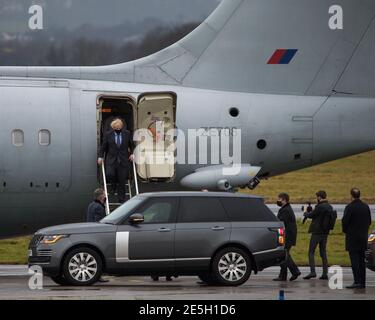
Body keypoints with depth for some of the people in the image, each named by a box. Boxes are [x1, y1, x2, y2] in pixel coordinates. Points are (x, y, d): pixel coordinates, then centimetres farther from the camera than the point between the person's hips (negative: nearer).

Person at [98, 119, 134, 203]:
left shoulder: (127, 134, 4)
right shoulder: (108, 135, 0)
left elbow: (131, 145, 18)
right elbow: (103, 147, 7)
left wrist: (131, 154, 8)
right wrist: (100, 157, 0)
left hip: (123, 160, 1)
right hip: (111, 159, -1)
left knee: (122, 181, 0)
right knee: (110, 174, -24)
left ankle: (121, 200, 10)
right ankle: (113, 185, 12)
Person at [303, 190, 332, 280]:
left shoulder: (320, 207, -17)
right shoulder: (330, 207, 8)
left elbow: (311, 215, -7)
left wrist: (306, 213, 14)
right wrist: (309, 213, 15)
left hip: (317, 232, -8)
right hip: (325, 232, 8)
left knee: (311, 252, -2)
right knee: (323, 253, 11)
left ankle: (312, 272, -12)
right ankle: (325, 273, 8)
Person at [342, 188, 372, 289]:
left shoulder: (350, 207, -14)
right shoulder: (366, 207, 6)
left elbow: (345, 221, -12)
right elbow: (369, 221, 11)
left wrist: (345, 231, 6)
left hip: (352, 237, -6)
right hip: (363, 237, 6)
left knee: (354, 260, -7)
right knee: (362, 260, 10)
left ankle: (357, 281, -15)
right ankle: (362, 282, 11)